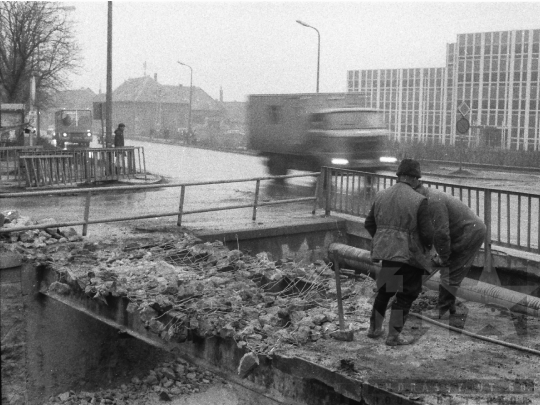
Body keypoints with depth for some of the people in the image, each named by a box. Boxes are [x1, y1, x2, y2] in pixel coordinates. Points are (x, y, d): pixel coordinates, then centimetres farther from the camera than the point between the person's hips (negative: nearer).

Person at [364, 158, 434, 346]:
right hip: (408, 254, -6)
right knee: (406, 295, 8)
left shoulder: (381, 196, 4)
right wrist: (426, 247, 7)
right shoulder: (419, 200, -14)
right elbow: (427, 232, -14)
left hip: (384, 252, 6)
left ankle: (374, 328, 33)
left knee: (384, 290, 23)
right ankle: (394, 336, 11)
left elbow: (369, 223, 10)